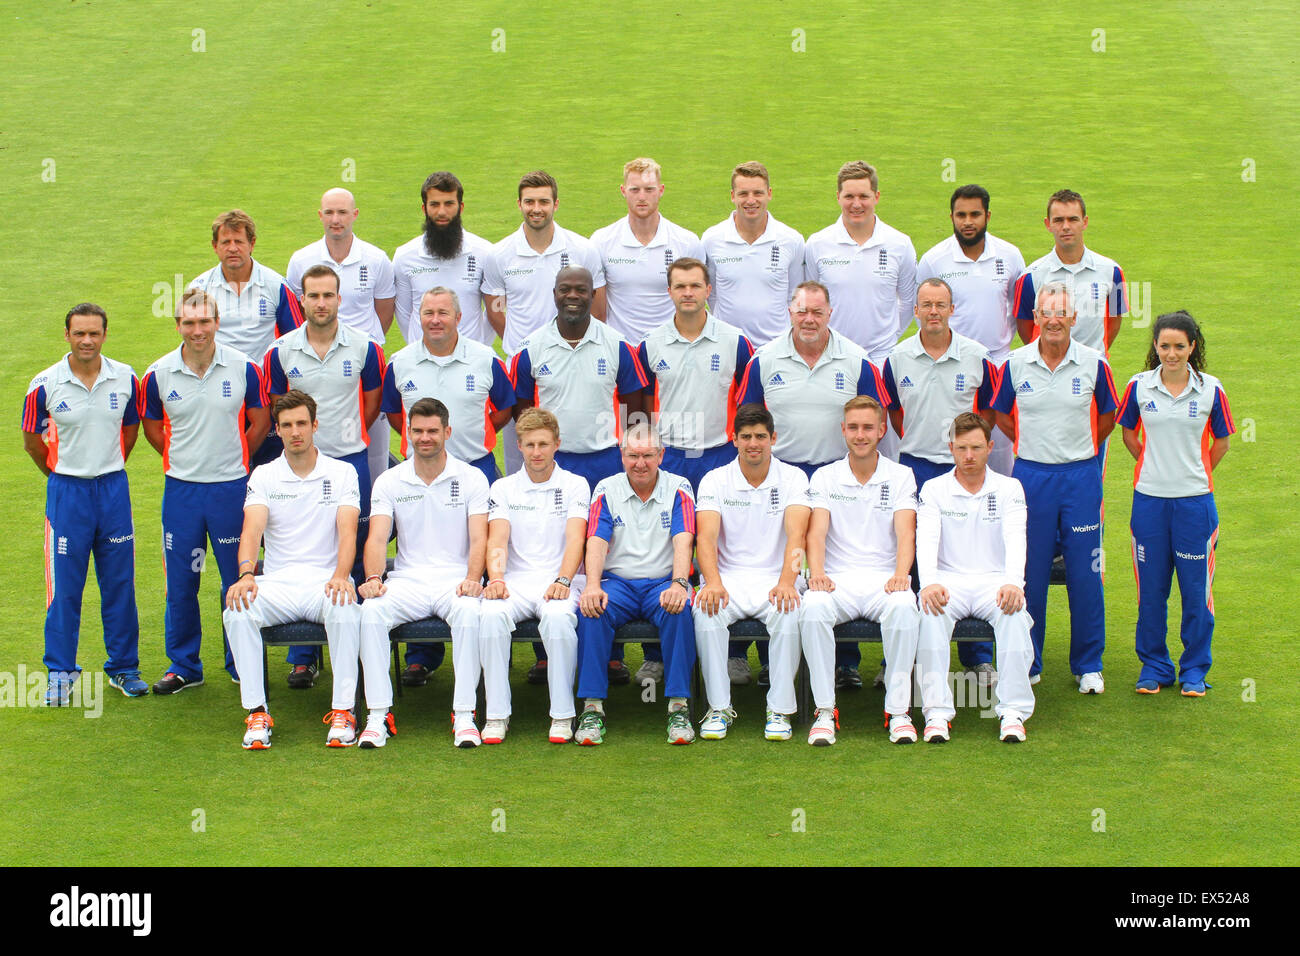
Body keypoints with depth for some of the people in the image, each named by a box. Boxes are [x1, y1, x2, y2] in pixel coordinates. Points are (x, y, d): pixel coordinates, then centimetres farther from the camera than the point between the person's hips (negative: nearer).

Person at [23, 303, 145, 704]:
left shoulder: (125, 379, -2)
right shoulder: (45, 385, -8)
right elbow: (31, 439, 5)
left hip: (113, 489, 2)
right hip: (67, 491, -2)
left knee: (119, 583, 7)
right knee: (64, 586, 1)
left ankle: (123, 667, 19)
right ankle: (60, 672, 11)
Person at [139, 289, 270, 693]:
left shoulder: (244, 369, -6)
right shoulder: (158, 375, -4)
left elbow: (260, 421, 7)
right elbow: (152, 426, 12)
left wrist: (233, 460, 8)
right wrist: (180, 459, 9)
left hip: (232, 488, -1)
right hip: (181, 489, 1)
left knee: (238, 578, 6)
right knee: (180, 583, 7)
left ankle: (241, 662, 21)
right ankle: (183, 666, 20)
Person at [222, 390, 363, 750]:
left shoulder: (341, 473, 8)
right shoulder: (263, 475, 11)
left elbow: (347, 531, -6)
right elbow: (252, 529, -5)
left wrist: (341, 576, -27)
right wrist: (246, 574, -27)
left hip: (324, 581, -1)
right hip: (276, 582, 2)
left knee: (345, 611, -36)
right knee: (237, 611, -30)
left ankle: (343, 711, -26)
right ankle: (256, 713, -23)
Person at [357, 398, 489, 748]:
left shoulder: (471, 478, 6)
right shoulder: (389, 482, 10)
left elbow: (479, 538, -2)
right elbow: (377, 537, 0)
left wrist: (473, 578, -22)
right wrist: (373, 578, -20)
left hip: (455, 580, -2)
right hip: (407, 580, 2)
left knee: (469, 612, -36)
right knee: (372, 611, -30)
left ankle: (464, 715, -30)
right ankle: (378, 715, -26)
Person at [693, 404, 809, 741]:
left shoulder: (792, 478, 3)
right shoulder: (715, 480, 5)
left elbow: (796, 533, -13)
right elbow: (706, 536, -9)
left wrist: (786, 581, -32)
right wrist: (713, 582, -30)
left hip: (775, 577, -1)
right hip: (729, 577, 1)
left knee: (788, 612, -34)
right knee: (706, 610, -32)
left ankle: (780, 709, -20)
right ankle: (719, 708, -19)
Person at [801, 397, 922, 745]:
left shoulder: (901, 476, 10)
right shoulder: (825, 477, 11)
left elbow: (906, 533, -3)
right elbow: (816, 531, -2)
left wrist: (900, 575, -24)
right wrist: (817, 572, -23)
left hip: (883, 579, 0)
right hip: (838, 579, 0)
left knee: (903, 606, -36)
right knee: (813, 606, -34)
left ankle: (898, 710, -26)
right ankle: (824, 710, -25)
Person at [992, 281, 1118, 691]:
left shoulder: (1094, 364, -2)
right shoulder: (1015, 364, -1)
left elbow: (1107, 416, 13)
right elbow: (1000, 414, 14)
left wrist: (1082, 448, 11)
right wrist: (1032, 444, 10)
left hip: (1080, 476, 0)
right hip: (1031, 476, 1)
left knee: (1084, 573, 2)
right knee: (1029, 573, 5)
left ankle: (1088, 665, 13)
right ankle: (1026, 663, 16)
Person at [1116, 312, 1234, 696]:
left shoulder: (1210, 389, -3)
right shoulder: (1139, 386, -1)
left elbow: (1221, 441, 10)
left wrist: (1195, 472, 6)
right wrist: (1153, 466, 8)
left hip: (1195, 499, -1)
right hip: (1149, 498, 1)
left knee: (1195, 587, 4)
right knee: (1151, 588, 7)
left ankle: (1194, 669, 17)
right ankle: (1154, 665, 21)